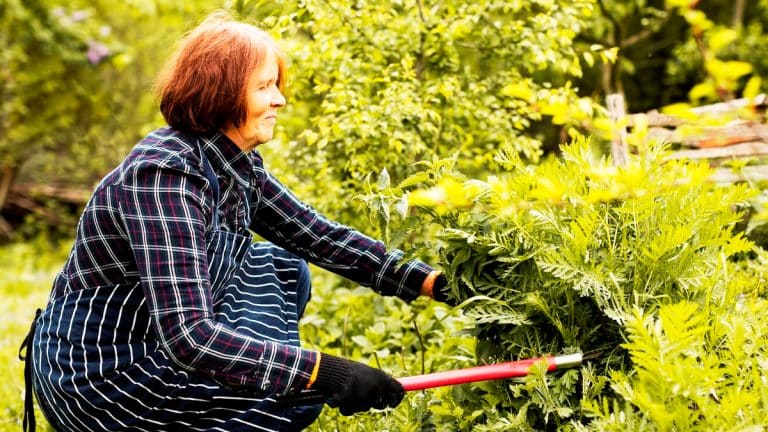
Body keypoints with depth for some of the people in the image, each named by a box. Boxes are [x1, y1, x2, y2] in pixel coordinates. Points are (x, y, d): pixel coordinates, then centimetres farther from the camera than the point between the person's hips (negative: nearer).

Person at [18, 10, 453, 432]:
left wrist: (431, 282, -2)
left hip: (151, 344, 9)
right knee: (300, 395, -14)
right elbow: (188, 336, -35)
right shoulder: (164, 174, -28)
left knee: (284, 269, 12)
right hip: (96, 380, -9)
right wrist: (324, 371, -37)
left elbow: (319, 235, 6)